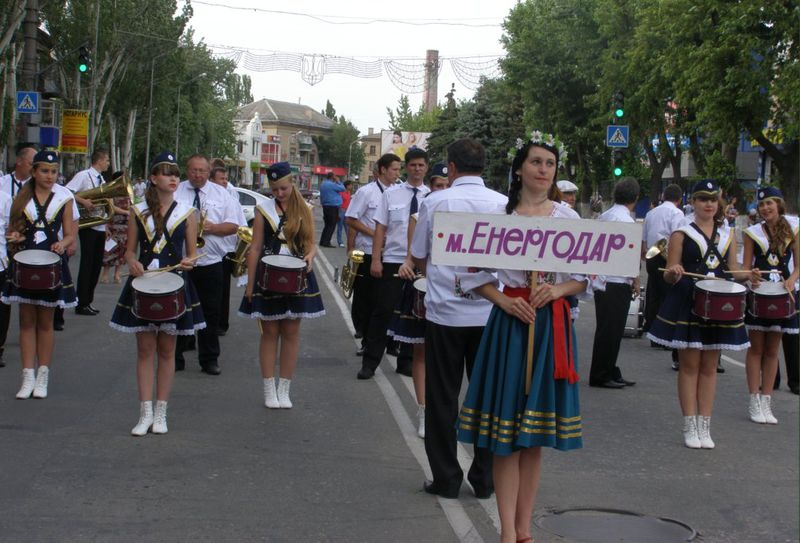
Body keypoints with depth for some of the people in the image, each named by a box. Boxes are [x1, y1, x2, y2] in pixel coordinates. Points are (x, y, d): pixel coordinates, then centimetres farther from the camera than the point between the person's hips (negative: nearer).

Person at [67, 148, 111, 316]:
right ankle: (82, 304, 3)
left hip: (101, 227, 8)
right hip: (89, 226, -8)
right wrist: (83, 202, -26)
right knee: (87, 264, -4)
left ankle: (88, 301, 20)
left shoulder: (101, 180, 15)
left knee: (96, 264, 10)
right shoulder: (83, 176, -10)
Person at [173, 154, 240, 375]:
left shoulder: (221, 194, 7)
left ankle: (209, 359, 16)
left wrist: (211, 227, -13)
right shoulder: (175, 192, 4)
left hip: (211, 263, 1)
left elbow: (233, 225, 3)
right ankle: (175, 358, 17)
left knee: (211, 313, 6)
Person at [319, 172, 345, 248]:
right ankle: (326, 242, -8)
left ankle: (322, 241, 15)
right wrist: (337, 181, 0)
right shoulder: (332, 184, -15)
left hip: (325, 206, 9)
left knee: (327, 225, 16)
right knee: (331, 225, -5)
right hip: (333, 207, -9)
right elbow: (343, 188, -10)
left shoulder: (323, 184, 14)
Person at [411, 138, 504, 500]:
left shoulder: (435, 202, -7)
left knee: (442, 397, 9)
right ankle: (485, 479, 17)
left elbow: (419, 259, 4)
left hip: (445, 311, -1)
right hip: (489, 313, 2)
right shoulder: (504, 204, -4)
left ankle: (446, 479, 13)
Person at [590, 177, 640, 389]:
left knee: (608, 330, 14)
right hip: (618, 282, -9)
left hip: (602, 281, 9)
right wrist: (636, 280, -5)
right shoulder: (625, 219, -14)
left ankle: (609, 373, 21)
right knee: (611, 331, -3)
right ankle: (601, 376, 2)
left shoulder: (604, 216, 11)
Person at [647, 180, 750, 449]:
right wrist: (674, 273, -25)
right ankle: (690, 427, 6)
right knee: (690, 365, 0)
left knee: (709, 366, 7)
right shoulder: (681, 234, -1)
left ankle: (704, 427, 12)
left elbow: (732, 271, 17)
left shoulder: (728, 235, 11)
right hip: (687, 305, -4)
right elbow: (670, 274, -2)